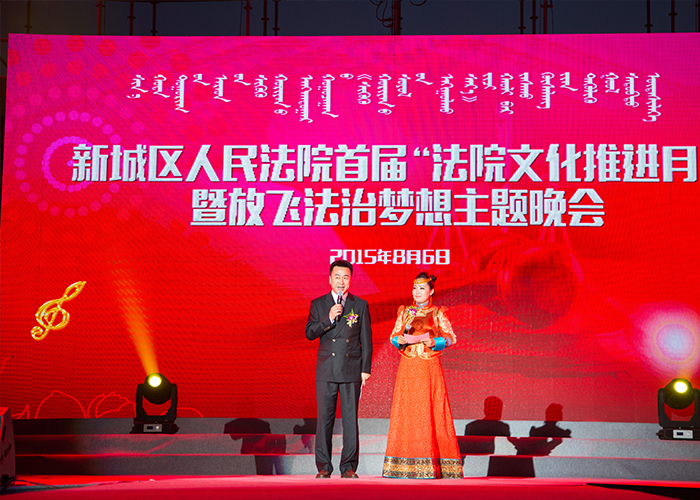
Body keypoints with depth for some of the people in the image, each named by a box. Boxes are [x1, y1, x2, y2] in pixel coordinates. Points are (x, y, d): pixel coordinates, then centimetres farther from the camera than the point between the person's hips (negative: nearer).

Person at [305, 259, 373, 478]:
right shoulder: (318, 304, 8)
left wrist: (365, 369, 2)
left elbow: (366, 339, 7)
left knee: (350, 419, -1)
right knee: (324, 419, 0)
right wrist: (329, 318, -15)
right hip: (326, 370, 0)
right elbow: (310, 333, -1)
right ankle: (323, 466, 7)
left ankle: (349, 466, 5)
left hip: (352, 370, 0)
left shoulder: (360, 305, 7)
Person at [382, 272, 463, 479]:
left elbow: (451, 338, 2)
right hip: (408, 367, 3)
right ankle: (406, 464, 2)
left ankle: (431, 465, -4)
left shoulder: (437, 313, 5)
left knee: (429, 413, -6)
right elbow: (393, 336, 13)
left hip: (429, 368, -3)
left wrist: (435, 342, -15)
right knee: (406, 413, -1)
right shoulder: (404, 312, 14)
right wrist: (400, 340, -9)